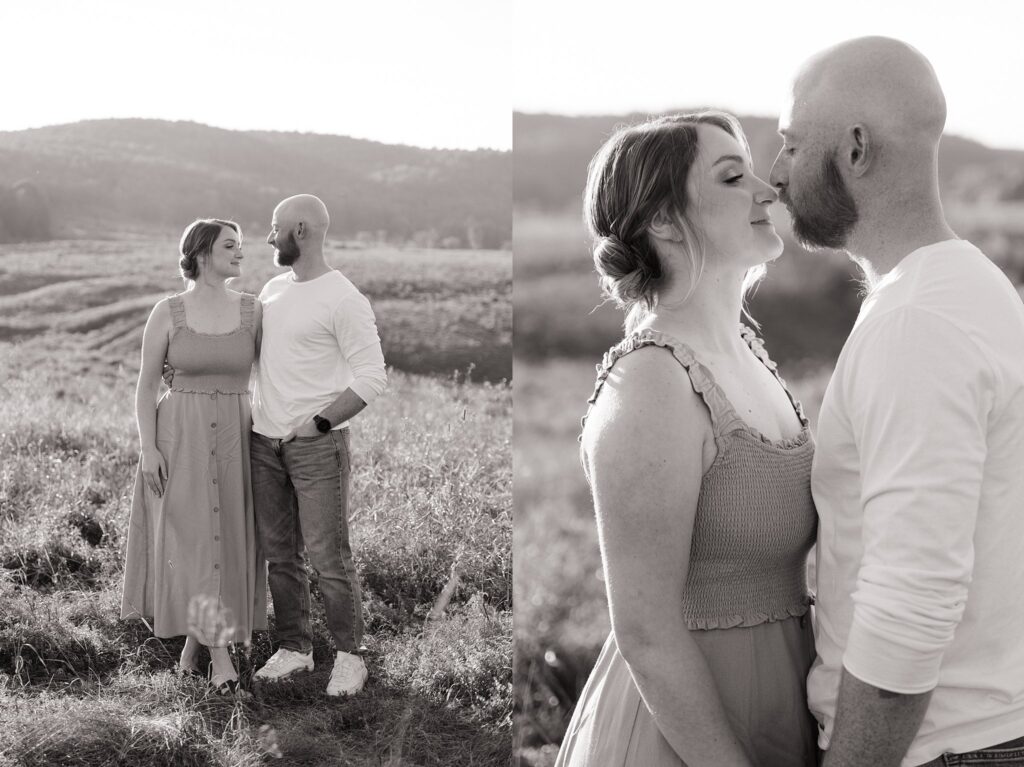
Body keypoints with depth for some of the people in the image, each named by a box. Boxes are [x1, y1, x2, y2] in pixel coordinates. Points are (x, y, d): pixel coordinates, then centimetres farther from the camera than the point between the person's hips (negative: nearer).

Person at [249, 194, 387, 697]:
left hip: (317, 446, -7)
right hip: (264, 443, 7)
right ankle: (293, 648, 23)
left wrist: (319, 423, -16)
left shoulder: (344, 300, -11)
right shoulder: (272, 289, 13)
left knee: (329, 557, -3)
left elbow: (372, 378, -13)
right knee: (279, 555, 11)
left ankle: (348, 655, 10)